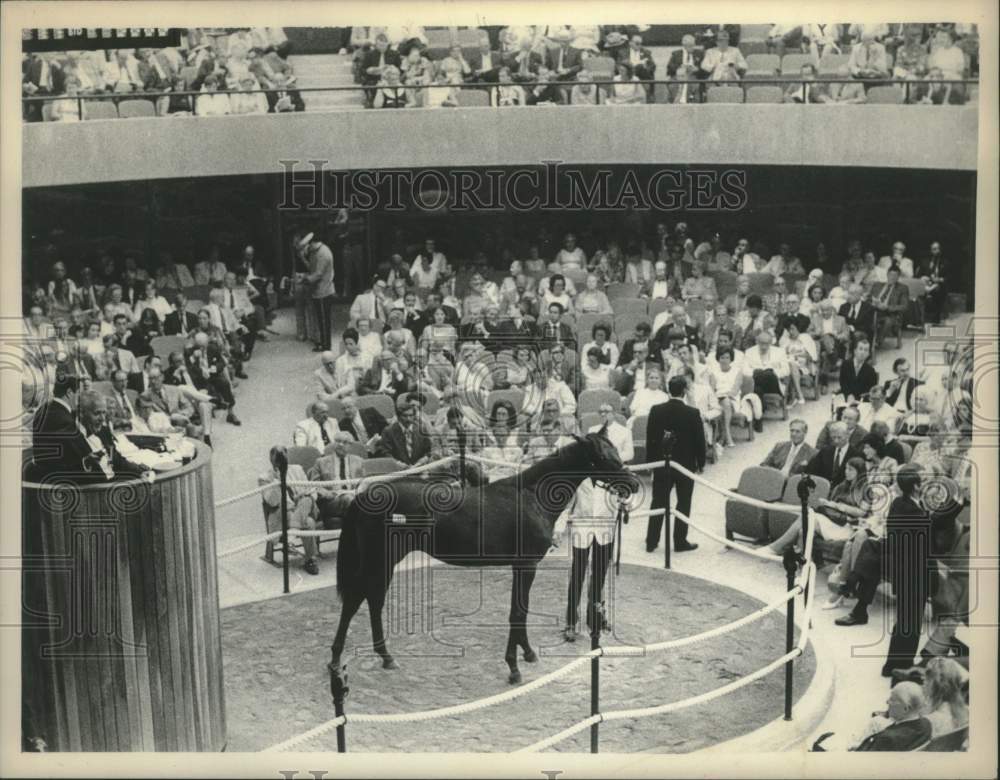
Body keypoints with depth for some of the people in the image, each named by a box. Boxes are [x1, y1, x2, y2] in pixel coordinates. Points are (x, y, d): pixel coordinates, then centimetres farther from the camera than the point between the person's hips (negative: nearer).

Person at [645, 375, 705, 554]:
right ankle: (680, 542, 13)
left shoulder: (656, 411, -7)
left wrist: (651, 460, 9)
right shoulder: (692, 413, -14)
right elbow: (699, 440, -8)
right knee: (683, 504, 9)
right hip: (686, 464, -2)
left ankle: (651, 541, 12)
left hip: (661, 464, 2)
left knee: (658, 502, 10)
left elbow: (650, 438, -1)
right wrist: (701, 462, 5)